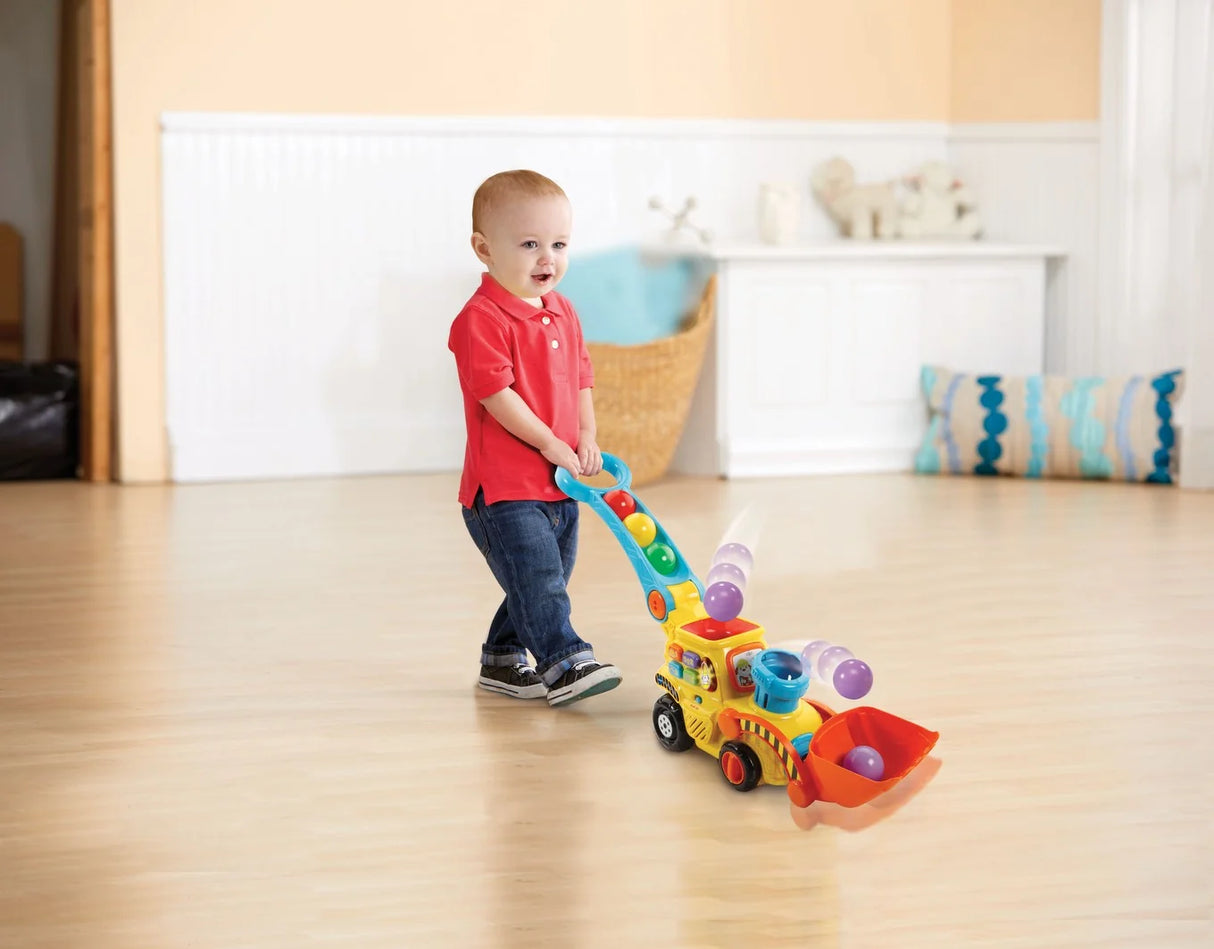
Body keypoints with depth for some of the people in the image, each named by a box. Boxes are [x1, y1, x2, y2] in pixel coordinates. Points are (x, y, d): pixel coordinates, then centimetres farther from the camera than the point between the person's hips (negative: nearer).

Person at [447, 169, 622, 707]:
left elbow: (581, 378, 18)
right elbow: (496, 394, -20)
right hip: (503, 485, -9)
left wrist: (587, 436, 2)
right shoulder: (481, 319, -16)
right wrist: (550, 444, -17)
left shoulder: (562, 313, 12)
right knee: (538, 579, -14)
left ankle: (501, 662, 30)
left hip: (560, 482, 9)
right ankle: (565, 663, -12)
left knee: (546, 580, 16)